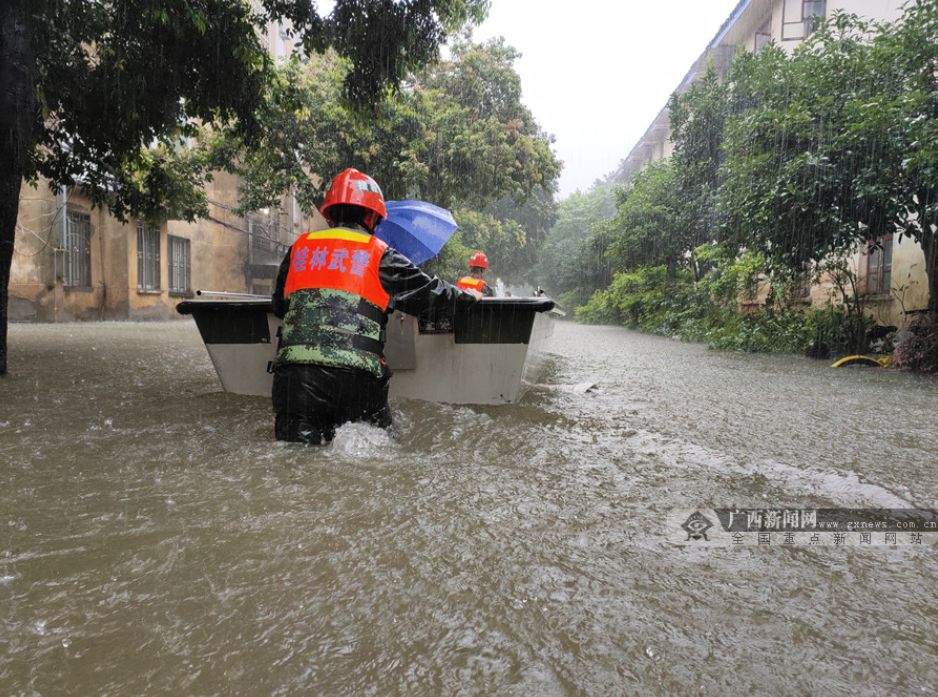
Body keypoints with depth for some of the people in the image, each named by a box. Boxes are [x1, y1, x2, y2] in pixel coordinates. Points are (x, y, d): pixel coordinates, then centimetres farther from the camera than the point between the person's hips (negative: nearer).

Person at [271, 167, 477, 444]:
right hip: (355, 376, -3)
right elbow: (428, 291, 9)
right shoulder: (380, 255, 5)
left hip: (291, 370, 3)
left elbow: (278, 306, 27)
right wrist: (465, 296, 28)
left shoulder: (299, 247, 17)